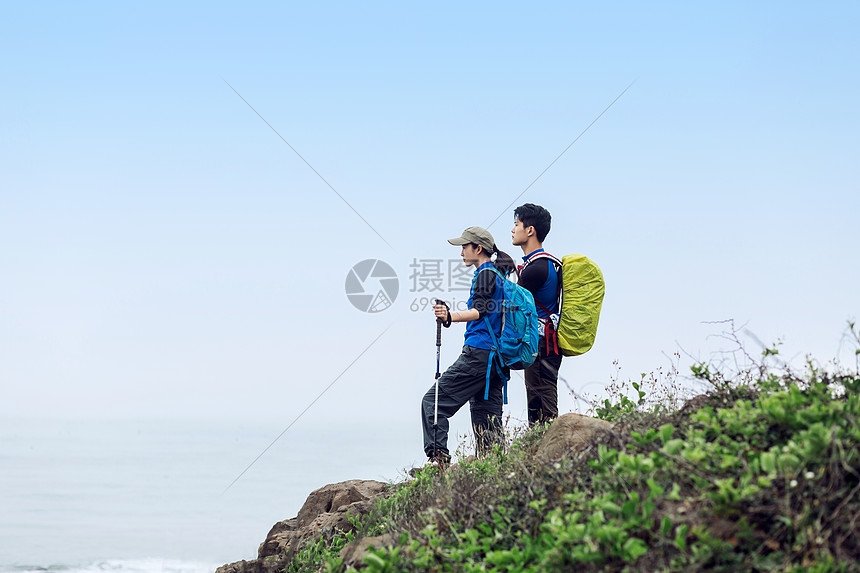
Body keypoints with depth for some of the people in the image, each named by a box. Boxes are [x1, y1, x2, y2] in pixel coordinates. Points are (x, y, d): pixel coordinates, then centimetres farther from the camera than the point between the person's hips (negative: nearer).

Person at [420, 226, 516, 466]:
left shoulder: (486, 274, -6)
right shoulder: (501, 275, 21)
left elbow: (480, 311, -19)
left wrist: (451, 316, -33)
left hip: (478, 352, -10)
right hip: (498, 357, 10)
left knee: (432, 401, -10)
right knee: (486, 417, 8)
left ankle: (438, 457, -19)